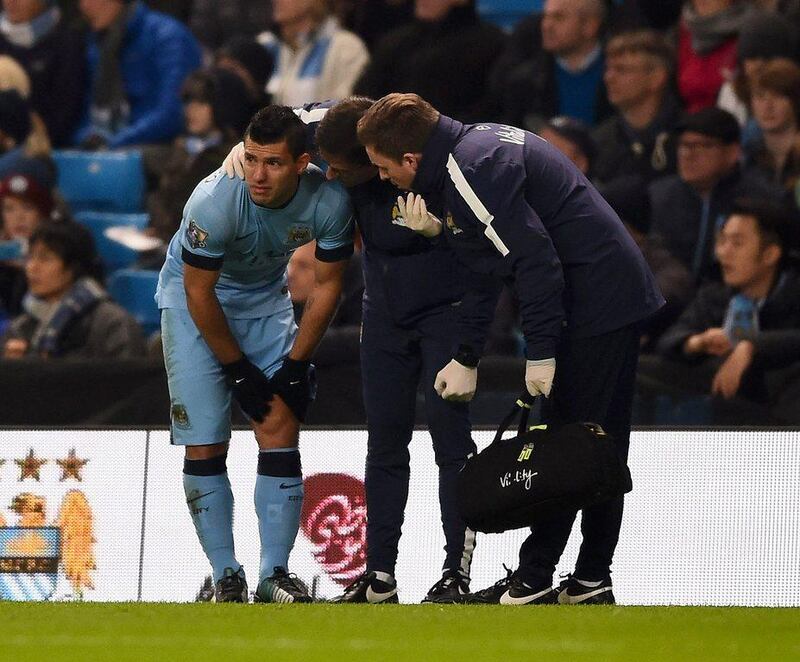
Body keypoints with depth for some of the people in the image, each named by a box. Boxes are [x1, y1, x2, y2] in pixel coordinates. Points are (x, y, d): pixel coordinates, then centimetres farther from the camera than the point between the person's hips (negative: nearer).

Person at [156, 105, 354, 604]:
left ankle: (276, 574, 0)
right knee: (204, 445, -9)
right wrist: (240, 371, -13)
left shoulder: (329, 202, -24)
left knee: (281, 429, -7)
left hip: (266, 297, 3)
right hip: (193, 300, -3)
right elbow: (199, 292, -21)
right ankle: (226, 577, 0)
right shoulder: (215, 201, -33)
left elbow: (327, 285, -8)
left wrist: (295, 366, -8)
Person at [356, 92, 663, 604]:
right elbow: (488, 263, 18)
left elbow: (535, 258, -23)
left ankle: (532, 581, -3)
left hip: (593, 306, -10)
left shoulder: (473, 171, -18)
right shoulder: (473, 146, 14)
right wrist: (467, 357, 16)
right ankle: (592, 581, 17)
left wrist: (540, 353, -19)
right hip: (625, 293, 10)